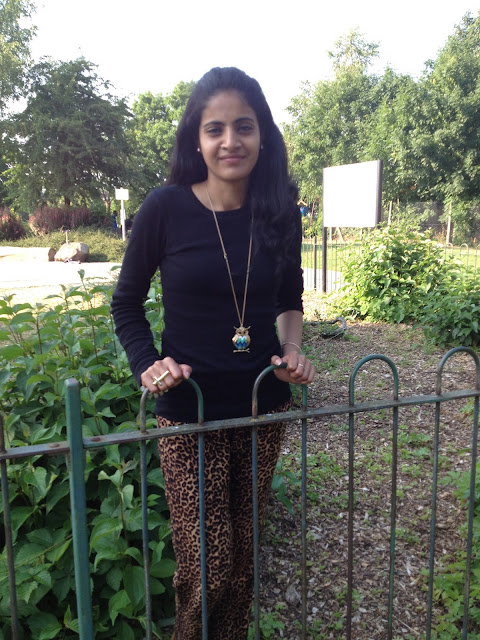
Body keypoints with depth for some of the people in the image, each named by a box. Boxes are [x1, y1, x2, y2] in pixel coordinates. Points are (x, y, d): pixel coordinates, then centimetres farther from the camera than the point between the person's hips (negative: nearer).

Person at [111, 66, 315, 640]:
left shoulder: (279, 212, -1)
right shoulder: (166, 208, -11)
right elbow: (126, 304, 0)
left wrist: (292, 348, -3)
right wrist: (147, 366, -15)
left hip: (264, 405, 3)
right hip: (189, 411, -3)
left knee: (243, 555, 18)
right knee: (208, 567, 4)